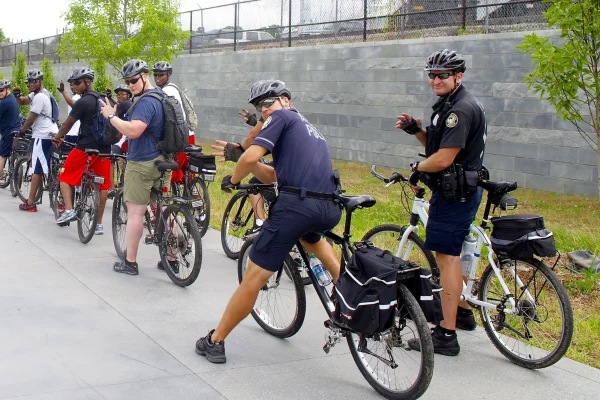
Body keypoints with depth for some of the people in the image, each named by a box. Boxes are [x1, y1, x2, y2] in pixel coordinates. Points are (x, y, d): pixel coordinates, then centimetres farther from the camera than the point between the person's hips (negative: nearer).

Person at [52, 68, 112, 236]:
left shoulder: (82, 102, -9)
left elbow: (68, 124, -2)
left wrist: (57, 137, 14)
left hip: (85, 147, -7)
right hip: (104, 148, 7)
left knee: (65, 177, 9)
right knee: (102, 185, 8)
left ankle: (69, 210, -6)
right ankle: (99, 224, 12)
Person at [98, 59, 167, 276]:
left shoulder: (146, 102, -19)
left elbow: (133, 131, -30)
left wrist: (111, 116, -20)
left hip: (142, 163, -9)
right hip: (161, 161, 9)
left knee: (135, 212, -2)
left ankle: (129, 262, 4)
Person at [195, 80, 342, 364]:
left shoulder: (281, 117, 9)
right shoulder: (309, 128, 33)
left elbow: (251, 157, -6)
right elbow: (272, 176, 29)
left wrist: (232, 180, 13)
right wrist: (237, 155, 23)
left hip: (296, 204, -8)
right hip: (330, 210, 8)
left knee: (254, 277, 0)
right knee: (309, 234, 44)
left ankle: (215, 341, 9)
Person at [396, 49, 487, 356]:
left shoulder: (462, 109, -20)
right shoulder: (448, 105, 14)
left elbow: (443, 158, -24)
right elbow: (435, 144, 19)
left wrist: (417, 168, -6)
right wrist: (416, 129, 1)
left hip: (454, 193, -11)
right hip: (455, 191, 11)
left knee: (446, 257, -9)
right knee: (453, 254, 21)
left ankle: (446, 335, -5)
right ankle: (463, 312, 38)